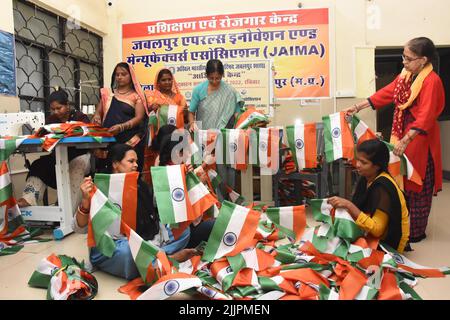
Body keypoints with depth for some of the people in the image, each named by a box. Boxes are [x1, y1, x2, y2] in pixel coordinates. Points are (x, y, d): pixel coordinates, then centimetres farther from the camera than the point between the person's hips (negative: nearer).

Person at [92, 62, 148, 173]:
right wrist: (96, 117, -5)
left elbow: (139, 117, -5)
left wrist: (121, 127, -20)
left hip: (130, 141, -3)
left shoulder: (136, 96, 5)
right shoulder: (107, 93, 16)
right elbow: (98, 112, 19)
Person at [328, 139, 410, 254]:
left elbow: (377, 230, -31)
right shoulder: (366, 179, -4)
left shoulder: (383, 187, -27)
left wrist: (349, 206, -36)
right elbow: (361, 210, 1)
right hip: (374, 234, 7)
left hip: (389, 242, -6)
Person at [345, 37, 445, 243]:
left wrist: (405, 141, -34)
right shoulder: (405, 75, 6)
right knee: (401, 180, 14)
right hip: (402, 134, 7)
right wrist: (357, 107, 9)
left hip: (419, 138, -7)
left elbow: (425, 117, -26)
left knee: (417, 185, 4)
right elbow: (385, 93, 12)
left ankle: (416, 232, 20)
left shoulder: (431, 81, -18)